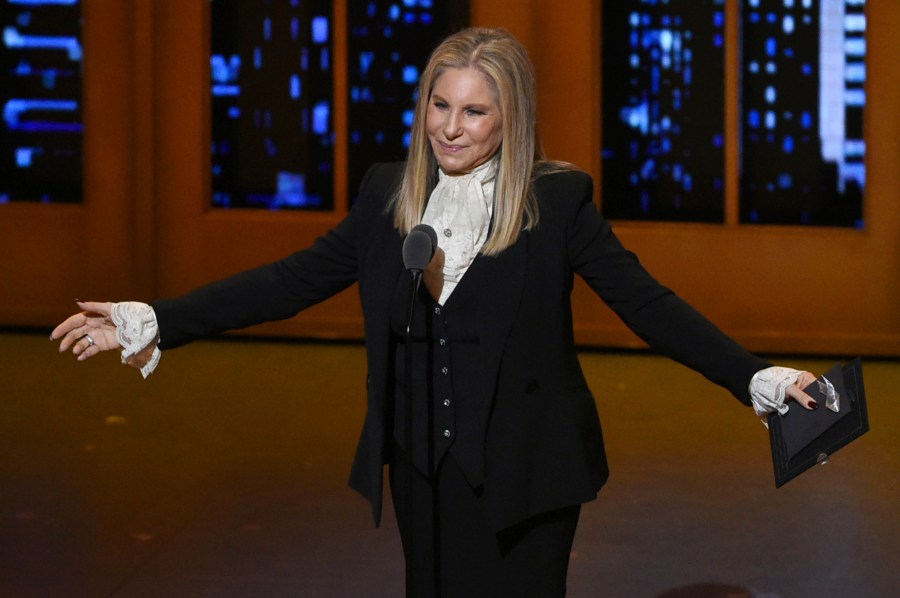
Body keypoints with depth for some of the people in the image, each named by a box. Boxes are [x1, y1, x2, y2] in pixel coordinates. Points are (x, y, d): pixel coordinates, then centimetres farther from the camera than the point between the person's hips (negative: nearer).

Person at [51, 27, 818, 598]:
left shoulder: (556, 200, -9)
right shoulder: (389, 193, 3)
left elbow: (648, 303, -12)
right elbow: (296, 280, 3)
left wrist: (756, 378, -24)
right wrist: (156, 323, -2)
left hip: (523, 474, -4)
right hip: (424, 468, 4)